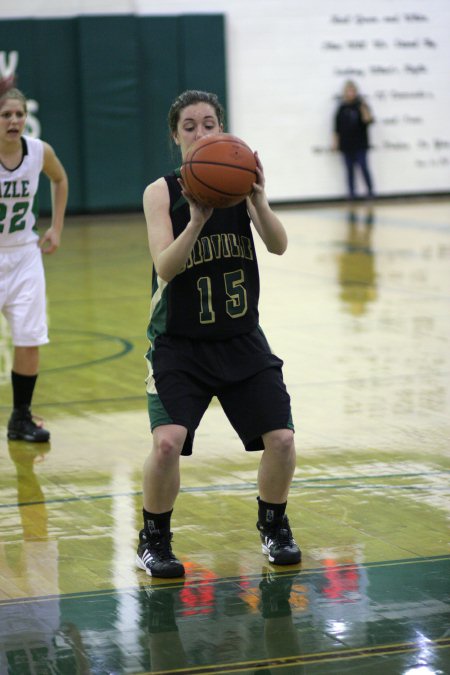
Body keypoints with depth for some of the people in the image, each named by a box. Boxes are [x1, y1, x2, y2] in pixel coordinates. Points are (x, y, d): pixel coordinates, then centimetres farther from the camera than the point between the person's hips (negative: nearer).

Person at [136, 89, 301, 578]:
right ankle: (154, 539, 4)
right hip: (179, 345, -2)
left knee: (281, 439, -4)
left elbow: (278, 246, -17)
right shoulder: (161, 192, -10)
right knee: (167, 443, -20)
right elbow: (164, 267, -22)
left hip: (241, 341, 3)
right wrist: (196, 221, -39)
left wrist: (258, 200, -36)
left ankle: (272, 525, 25)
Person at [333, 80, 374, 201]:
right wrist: (336, 141, 6)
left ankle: (370, 191, 0)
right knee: (350, 169, 6)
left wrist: (364, 109, -29)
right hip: (346, 145, 3)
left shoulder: (360, 105, -3)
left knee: (363, 167, -7)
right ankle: (351, 194, 11)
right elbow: (337, 127, 9)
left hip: (360, 144, -3)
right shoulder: (342, 108, 4)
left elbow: (367, 121, -14)